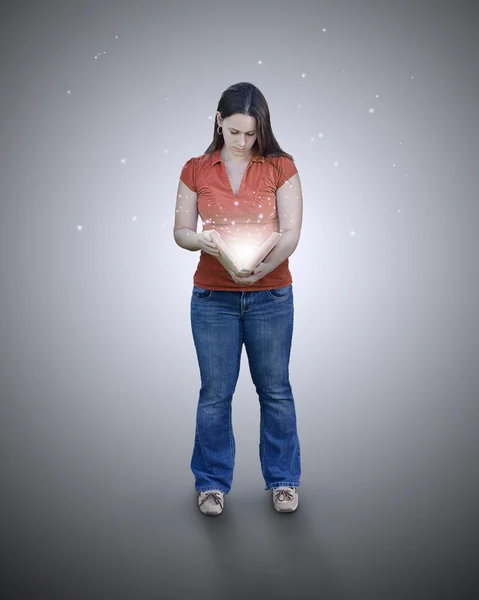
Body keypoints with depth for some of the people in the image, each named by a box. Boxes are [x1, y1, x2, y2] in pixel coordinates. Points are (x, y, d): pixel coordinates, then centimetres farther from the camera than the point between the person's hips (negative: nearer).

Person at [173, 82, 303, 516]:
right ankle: (212, 481, 25)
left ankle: (283, 479, 27)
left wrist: (263, 267, -27)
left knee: (275, 390, 9)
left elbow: (291, 232, -8)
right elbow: (180, 230, 4)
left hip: (270, 296, 0)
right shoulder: (196, 171, 3)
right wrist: (202, 242, -20)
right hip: (213, 297, 1)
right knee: (215, 393, 7)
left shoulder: (281, 168, -2)